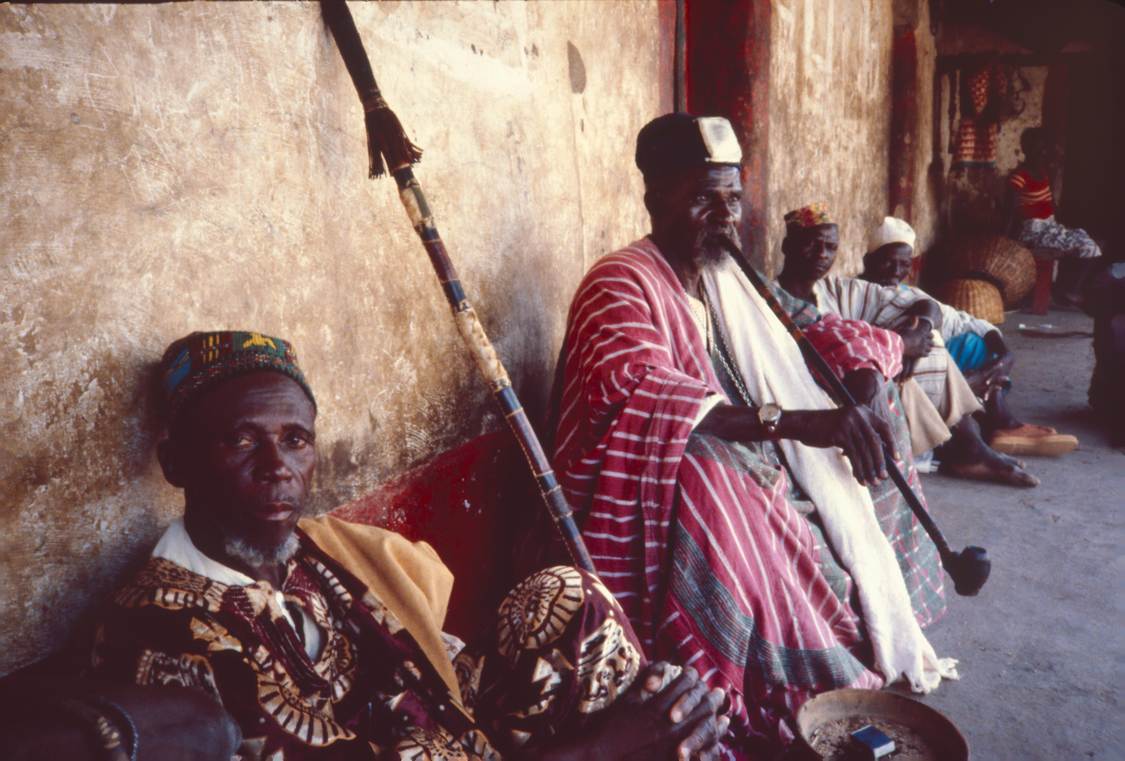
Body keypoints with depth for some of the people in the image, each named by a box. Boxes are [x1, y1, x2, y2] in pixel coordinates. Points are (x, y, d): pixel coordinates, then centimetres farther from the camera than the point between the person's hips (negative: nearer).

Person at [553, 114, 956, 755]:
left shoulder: (732, 278, 12)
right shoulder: (621, 285, -13)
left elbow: (818, 332, 19)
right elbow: (634, 391, -32)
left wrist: (867, 374, -5)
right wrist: (794, 421, -41)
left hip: (758, 468, 8)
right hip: (690, 498, -8)